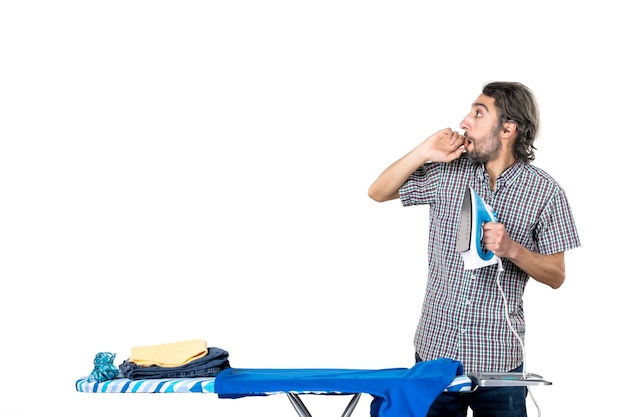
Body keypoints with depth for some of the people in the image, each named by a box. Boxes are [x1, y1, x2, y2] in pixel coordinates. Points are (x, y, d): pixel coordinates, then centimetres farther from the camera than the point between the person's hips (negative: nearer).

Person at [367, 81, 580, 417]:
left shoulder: (544, 191, -5)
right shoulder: (446, 171, 2)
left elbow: (555, 276, -1)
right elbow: (378, 192, 9)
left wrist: (511, 249, -20)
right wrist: (424, 153, -4)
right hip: (434, 351, 2)